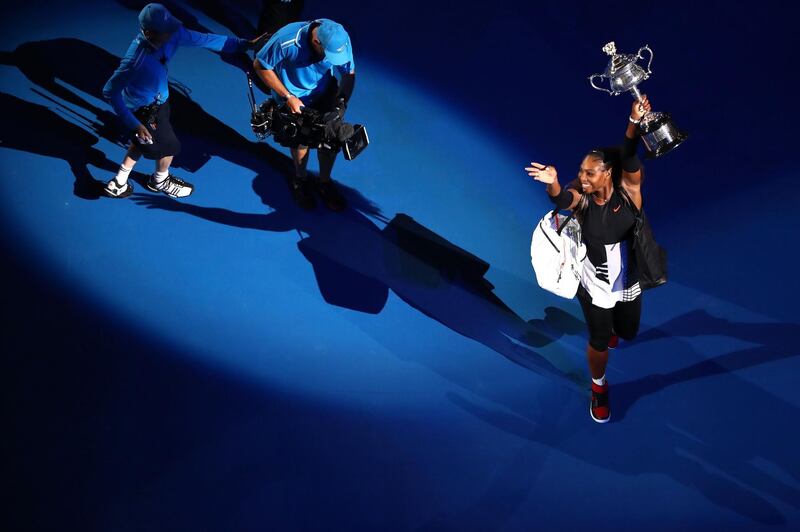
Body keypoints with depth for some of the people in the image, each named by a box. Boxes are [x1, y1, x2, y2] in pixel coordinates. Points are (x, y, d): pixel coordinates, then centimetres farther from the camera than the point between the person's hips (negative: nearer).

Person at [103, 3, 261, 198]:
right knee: (169, 146, 17)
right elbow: (110, 92, -32)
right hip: (144, 112, -7)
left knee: (143, 142, 29)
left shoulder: (171, 34, -23)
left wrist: (245, 44, -10)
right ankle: (160, 181, 50)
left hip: (158, 101, 7)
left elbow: (205, 39, -12)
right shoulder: (135, 60, -41)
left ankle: (118, 184, 50)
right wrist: (135, 125, -33)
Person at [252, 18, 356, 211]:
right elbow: (260, 66, -21)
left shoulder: (341, 40, -28)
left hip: (325, 94, 3)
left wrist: (342, 101, -27)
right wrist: (288, 97, -23)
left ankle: (324, 181, 32)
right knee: (302, 140, 2)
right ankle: (300, 179, 34)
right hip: (293, 97, -3)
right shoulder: (286, 41, -38)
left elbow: (349, 74, -11)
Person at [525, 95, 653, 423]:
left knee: (628, 332, 23)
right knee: (599, 342, 9)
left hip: (629, 282, 2)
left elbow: (630, 159, -39)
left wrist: (635, 121, -59)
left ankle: (611, 325, 62)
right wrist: (553, 184, -72)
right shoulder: (581, 198, -22)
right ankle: (599, 387, 40)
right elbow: (562, 200, -46)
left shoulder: (628, 190, -20)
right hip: (594, 285, -2)